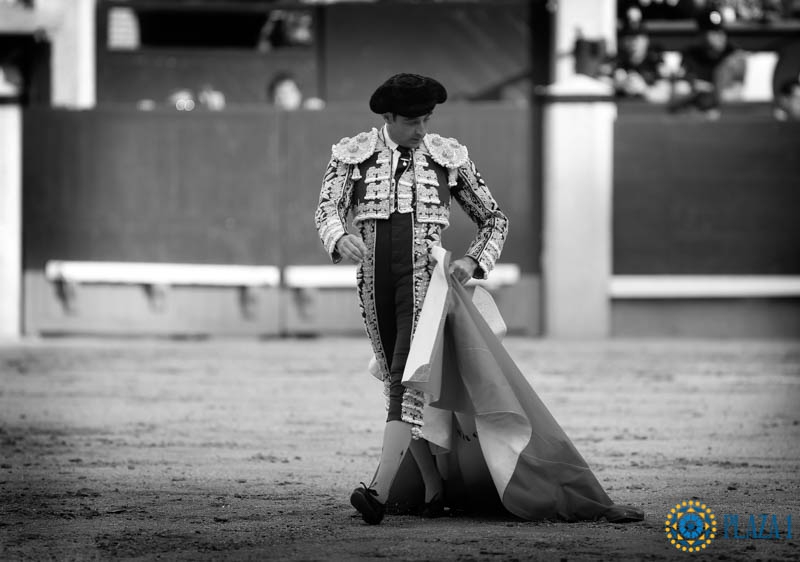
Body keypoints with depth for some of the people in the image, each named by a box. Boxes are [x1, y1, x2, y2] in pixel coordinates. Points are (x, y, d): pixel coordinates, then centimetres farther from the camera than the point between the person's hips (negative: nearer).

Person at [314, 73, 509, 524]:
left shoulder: (448, 157, 7)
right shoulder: (354, 155, 8)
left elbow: (494, 218, 14)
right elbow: (328, 208, -2)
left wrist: (475, 262, -4)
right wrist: (340, 238, -25)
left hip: (423, 272, -3)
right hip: (375, 278, 3)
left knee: (409, 377, -17)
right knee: (397, 381, 6)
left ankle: (380, 491, -29)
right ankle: (435, 488, 16)